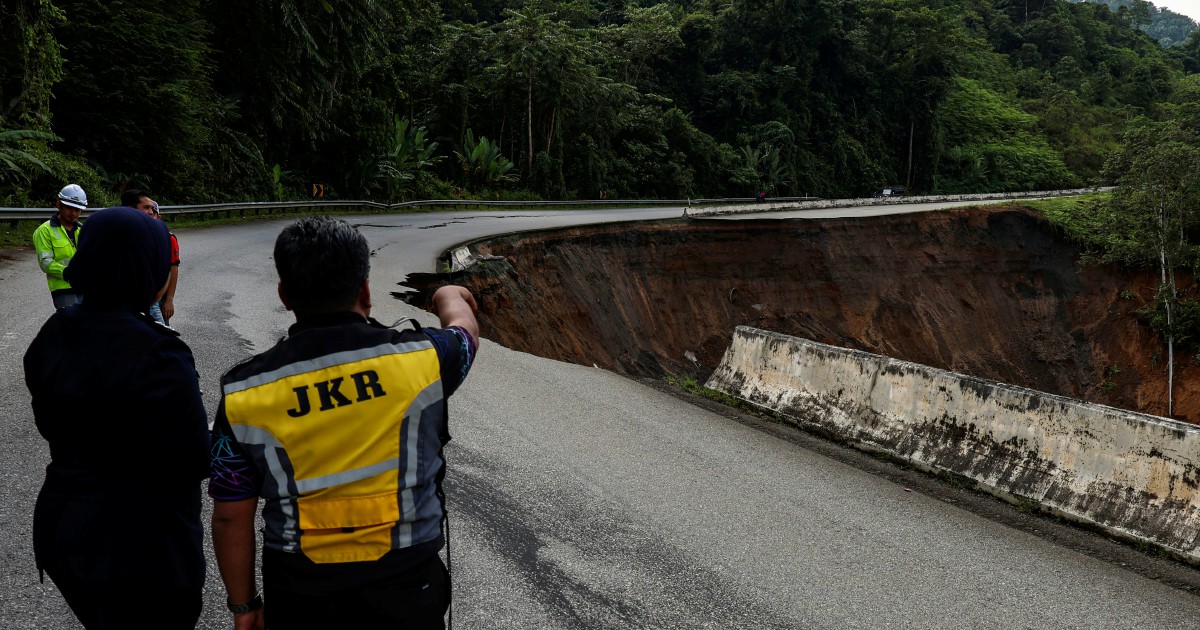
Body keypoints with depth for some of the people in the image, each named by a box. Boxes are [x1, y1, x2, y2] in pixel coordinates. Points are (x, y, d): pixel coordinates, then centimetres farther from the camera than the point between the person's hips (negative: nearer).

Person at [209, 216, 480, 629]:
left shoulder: (244, 393, -11)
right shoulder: (422, 358, -13)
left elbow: (230, 517, -4)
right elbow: (465, 329, 11)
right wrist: (450, 297, 34)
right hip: (405, 594, 0)